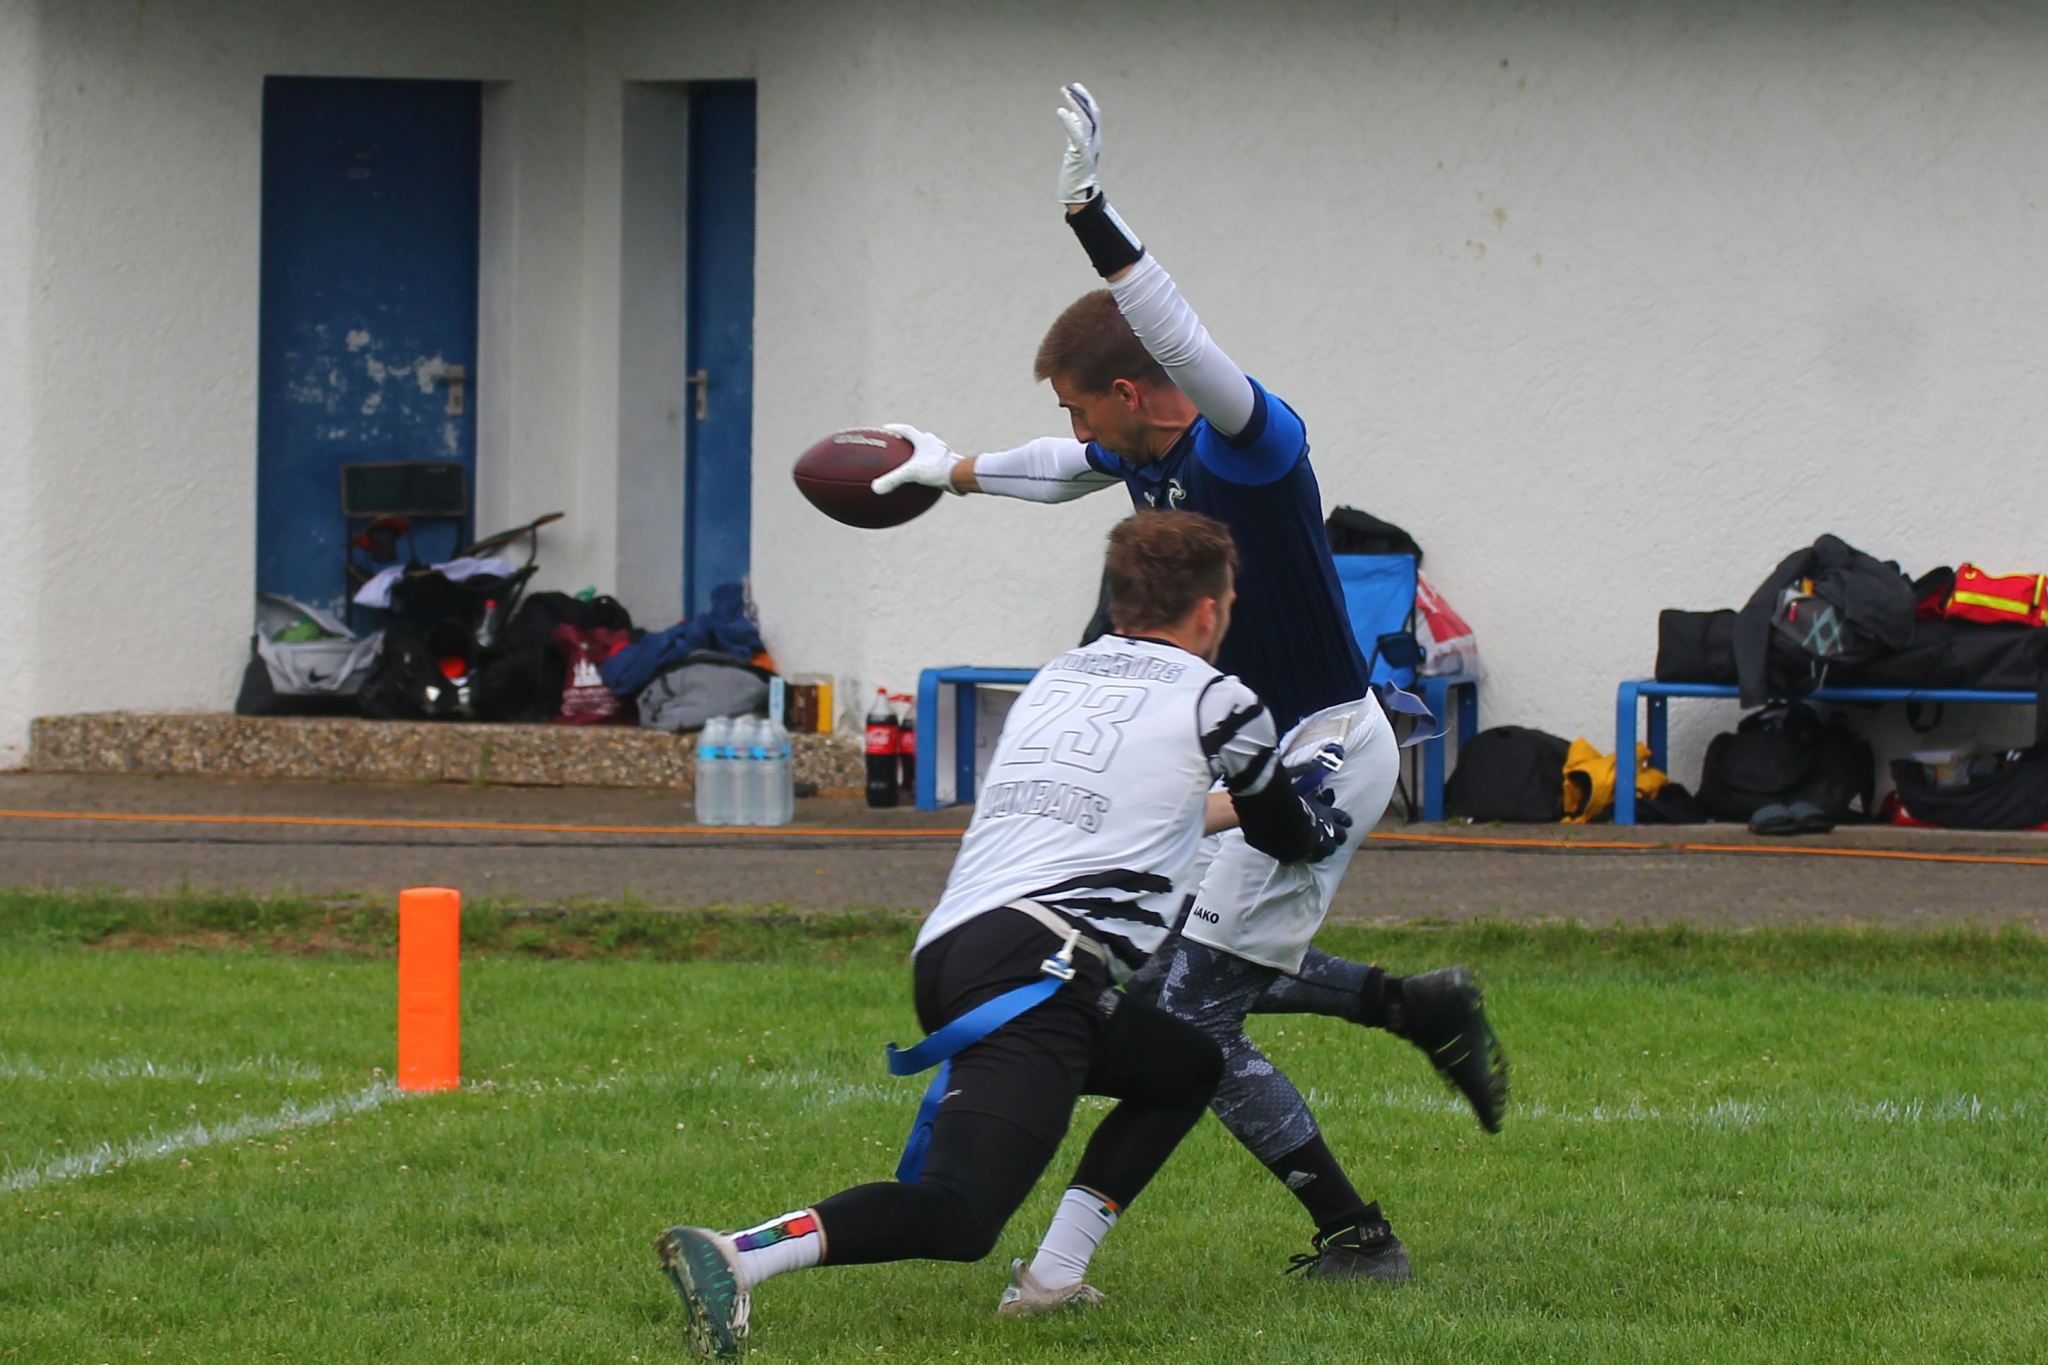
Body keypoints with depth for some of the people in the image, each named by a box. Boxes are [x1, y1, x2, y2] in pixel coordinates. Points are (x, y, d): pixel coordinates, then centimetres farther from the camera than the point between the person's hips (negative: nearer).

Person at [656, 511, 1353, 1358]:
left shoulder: (1055, 679, 26)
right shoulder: (1215, 702, 8)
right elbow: (1294, 840, 25)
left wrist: (1216, 806, 63)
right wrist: (1328, 823, 49)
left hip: (944, 953, 8)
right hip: (1038, 962, -8)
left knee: (1190, 1067, 27)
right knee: (961, 1212, -19)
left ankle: (1052, 1278, 12)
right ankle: (737, 1256, -39)